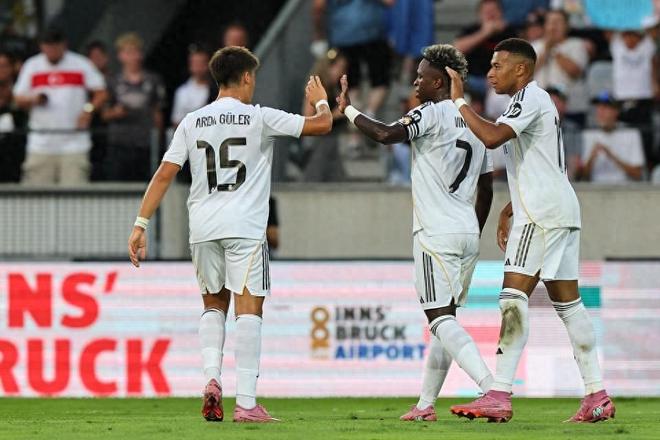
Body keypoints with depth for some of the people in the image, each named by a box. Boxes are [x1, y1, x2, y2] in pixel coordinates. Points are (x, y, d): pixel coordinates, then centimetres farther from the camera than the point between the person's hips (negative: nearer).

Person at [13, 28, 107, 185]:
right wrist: (33, 100, -9)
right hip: (41, 143, 2)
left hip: (74, 142, -2)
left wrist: (89, 110, -13)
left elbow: (101, 94, 5)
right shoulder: (31, 66, 9)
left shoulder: (81, 65, 3)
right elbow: (18, 99, 12)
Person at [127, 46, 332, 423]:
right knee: (249, 310, -2)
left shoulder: (192, 122, 8)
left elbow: (164, 175, 4)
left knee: (214, 305, 21)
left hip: (203, 228, 4)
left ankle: (212, 377, -1)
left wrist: (141, 225, 6)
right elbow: (322, 125, 1)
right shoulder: (259, 118, -2)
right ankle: (247, 402, -8)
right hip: (245, 227, -4)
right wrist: (321, 100, 24)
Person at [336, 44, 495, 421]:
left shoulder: (432, 114, -9)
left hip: (437, 233, -8)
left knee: (441, 318, -11)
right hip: (468, 234, 8)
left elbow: (385, 135, -22)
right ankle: (426, 404, 18)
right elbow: (486, 189, 20)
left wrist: (347, 109, -8)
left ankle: (490, 386, -28)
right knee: (444, 319, 14)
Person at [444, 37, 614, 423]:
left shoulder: (530, 98, -10)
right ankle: (598, 396, 9)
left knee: (514, 297, -15)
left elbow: (492, 137, -26)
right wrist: (509, 211, 28)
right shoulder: (537, 100, 22)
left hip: (542, 213, -11)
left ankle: (499, 396, -22)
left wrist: (459, 101, -15)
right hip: (560, 210, 11)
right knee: (568, 302, 10)